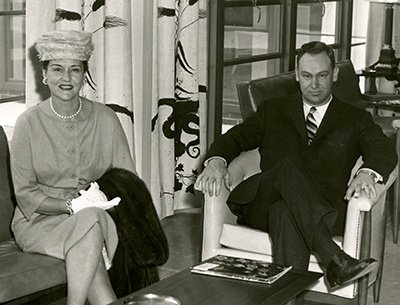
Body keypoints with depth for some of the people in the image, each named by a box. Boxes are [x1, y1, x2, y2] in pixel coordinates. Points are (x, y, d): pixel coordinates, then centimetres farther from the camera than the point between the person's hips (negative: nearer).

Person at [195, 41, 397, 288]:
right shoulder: (273, 110, 24)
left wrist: (368, 173, -25)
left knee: (287, 214, -37)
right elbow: (235, 137, 12)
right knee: (289, 167, -35)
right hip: (262, 206, 1)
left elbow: (385, 149, 1)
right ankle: (334, 259, -51)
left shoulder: (355, 119, 20)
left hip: (324, 209, 0)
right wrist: (217, 161, -14)